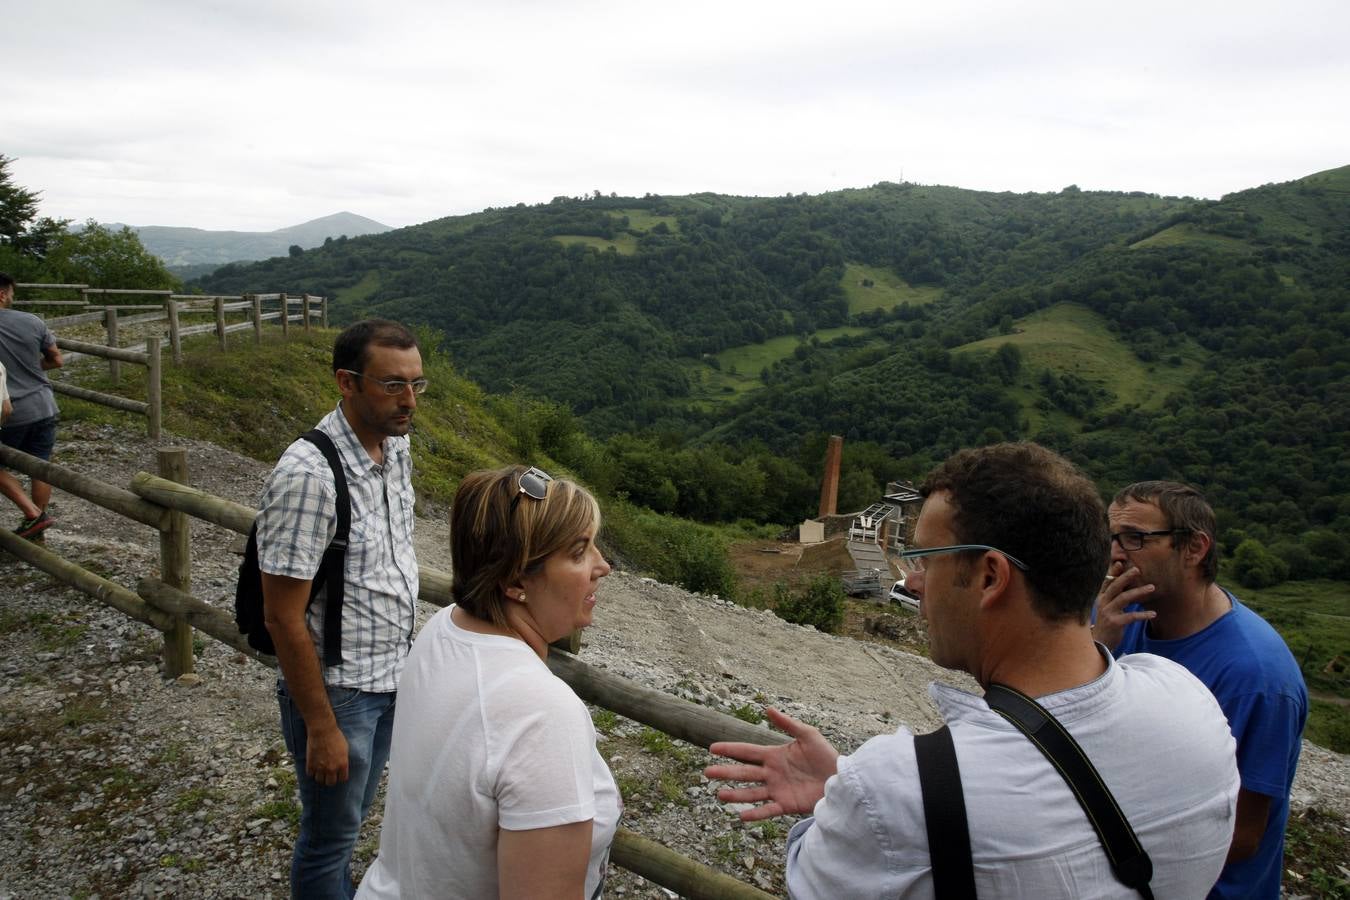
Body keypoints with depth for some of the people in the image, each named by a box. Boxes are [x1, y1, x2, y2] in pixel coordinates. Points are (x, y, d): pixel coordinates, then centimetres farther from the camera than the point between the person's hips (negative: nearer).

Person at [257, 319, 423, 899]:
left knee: (351, 817, 26)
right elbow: (284, 617, -23)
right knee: (331, 833, 15)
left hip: (390, 677, 7)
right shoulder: (308, 475, -27)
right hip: (336, 692, -7)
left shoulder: (395, 445, -2)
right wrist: (320, 727, -17)